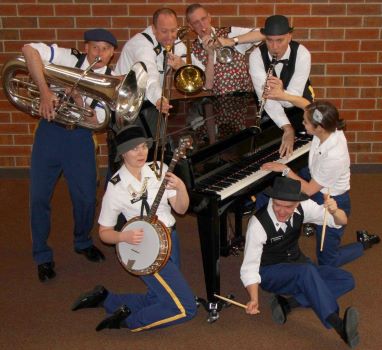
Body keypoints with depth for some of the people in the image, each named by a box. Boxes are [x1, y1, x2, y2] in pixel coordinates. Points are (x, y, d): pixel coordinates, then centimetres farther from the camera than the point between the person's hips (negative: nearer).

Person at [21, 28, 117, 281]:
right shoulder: (70, 59, -9)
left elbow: (95, 121, -9)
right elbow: (29, 50, -22)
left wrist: (78, 98, -24)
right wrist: (45, 91, -29)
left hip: (80, 137, 2)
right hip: (50, 131, -1)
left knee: (87, 196, 5)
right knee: (39, 196, 0)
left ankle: (83, 242, 34)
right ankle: (43, 256, 17)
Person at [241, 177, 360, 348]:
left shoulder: (302, 207, -15)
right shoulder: (258, 223, -28)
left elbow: (341, 221, -7)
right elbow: (249, 267, -25)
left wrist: (334, 211, -32)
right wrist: (254, 299, -40)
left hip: (298, 266, 6)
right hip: (269, 273, -6)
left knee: (346, 280, -12)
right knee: (307, 271, -37)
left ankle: (288, 301, -20)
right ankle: (339, 325, -40)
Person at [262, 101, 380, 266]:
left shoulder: (334, 156, -41)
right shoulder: (330, 129, -21)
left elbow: (309, 190, -28)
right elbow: (308, 105, 4)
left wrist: (285, 169, -24)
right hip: (317, 186, 8)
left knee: (327, 261, 8)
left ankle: (363, 243, 29)